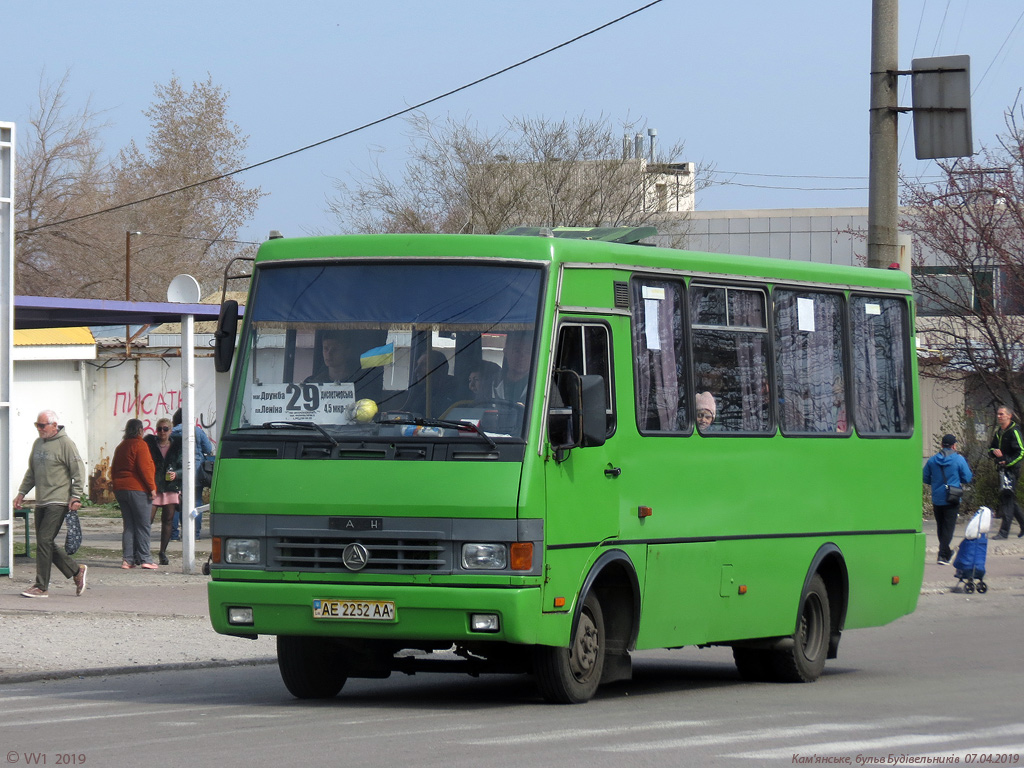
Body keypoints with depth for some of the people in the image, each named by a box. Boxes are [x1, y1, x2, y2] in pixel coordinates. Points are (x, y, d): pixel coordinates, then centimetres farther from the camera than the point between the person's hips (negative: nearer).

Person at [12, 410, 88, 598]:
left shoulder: (65, 443, -8)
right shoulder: (38, 443, 15)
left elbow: (79, 471, -9)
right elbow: (32, 471, 25)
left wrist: (76, 497, -13)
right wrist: (22, 492, 18)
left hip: (58, 503, -8)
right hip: (41, 503, 8)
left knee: (44, 541, -11)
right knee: (47, 542, 8)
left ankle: (41, 587, -7)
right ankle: (76, 571, 21)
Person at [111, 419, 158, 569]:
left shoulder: (120, 447, 17)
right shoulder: (139, 445, -7)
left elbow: (113, 469, 19)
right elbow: (144, 468, -14)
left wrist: (117, 486, 23)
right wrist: (152, 487, -11)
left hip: (120, 489, 7)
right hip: (137, 489, -7)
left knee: (128, 525, 9)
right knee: (143, 525, -3)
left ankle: (127, 559, 4)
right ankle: (144, 558, -6)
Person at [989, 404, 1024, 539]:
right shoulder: (998, 432, 15)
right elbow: (991, 449, 22)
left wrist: (1008, 462, -21)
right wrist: (994, 451, -2)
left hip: (1012, 468, -9)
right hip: (1002, 468, 9)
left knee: (1006, 497, -12)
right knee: (1010, 499, 13)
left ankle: (1004, 531, -13)